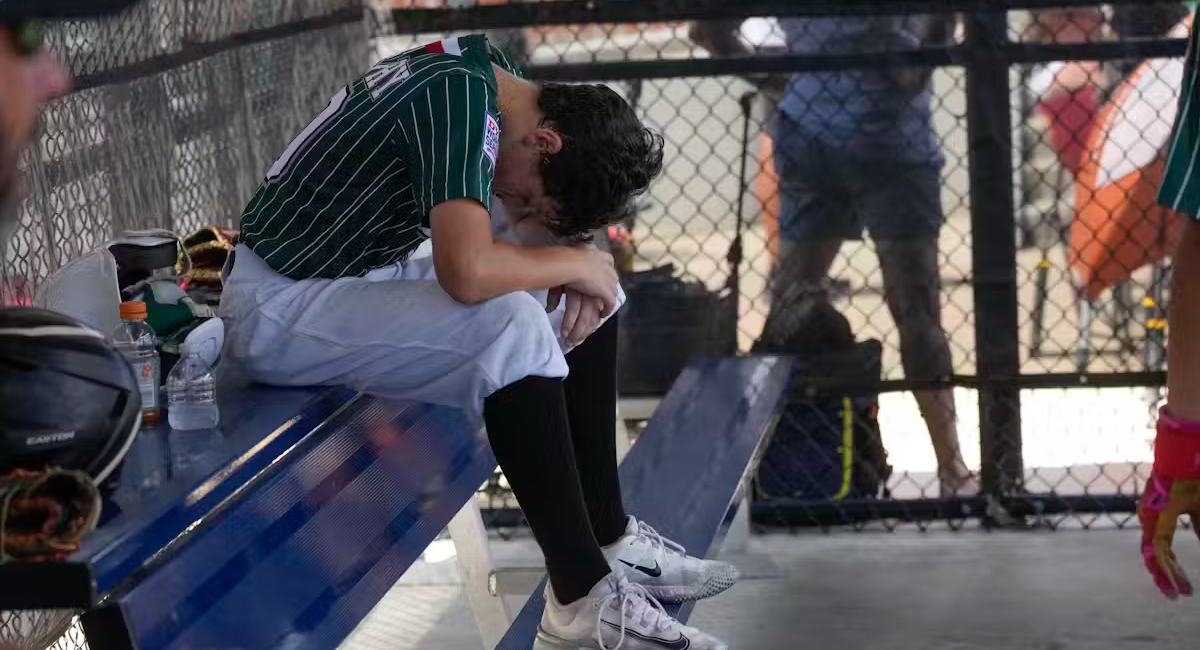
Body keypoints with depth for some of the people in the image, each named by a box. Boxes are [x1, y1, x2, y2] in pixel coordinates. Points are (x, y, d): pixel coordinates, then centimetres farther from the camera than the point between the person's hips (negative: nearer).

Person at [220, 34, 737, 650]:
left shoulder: (487, 70, 0)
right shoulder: (459, 101, -27)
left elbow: (545, 219, 15)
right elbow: (468, 271, -40)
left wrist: (577, 265, -6)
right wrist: (574, 263, -22)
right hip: (275, 304, -10)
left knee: (588, 289, 7)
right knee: (513, 327, -29)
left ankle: (607, 536, 8)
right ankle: (584, 598, -22)